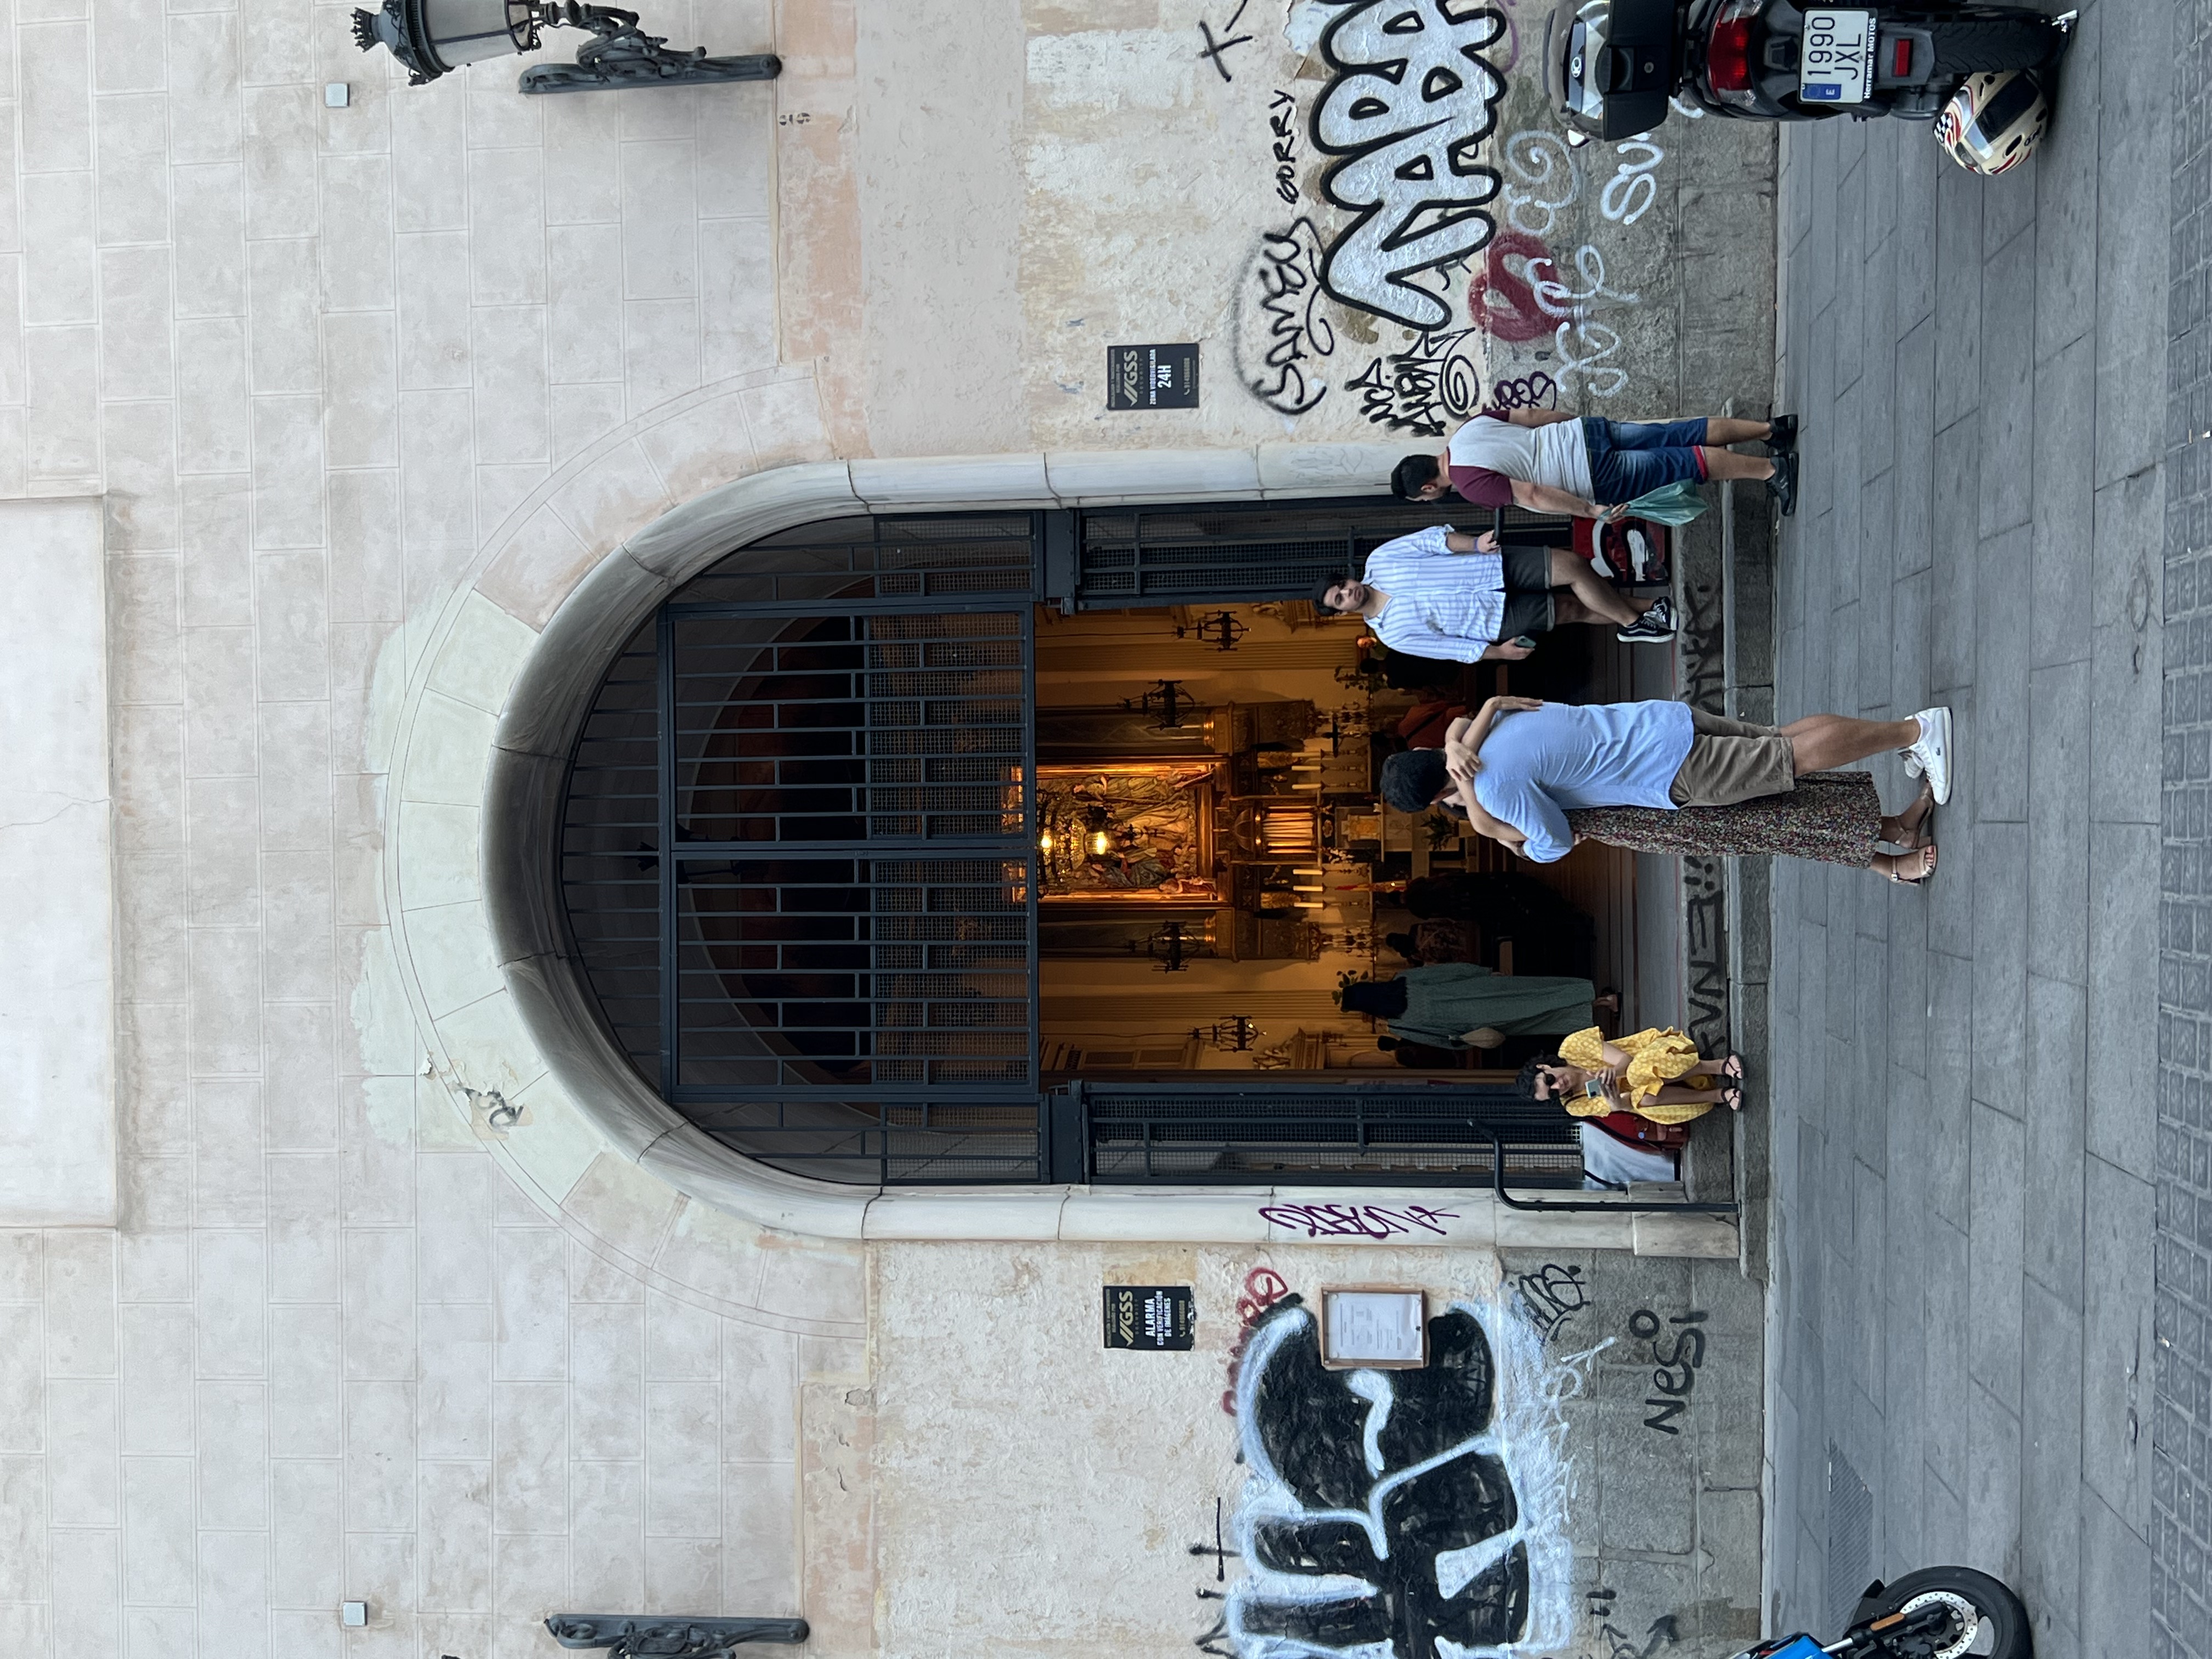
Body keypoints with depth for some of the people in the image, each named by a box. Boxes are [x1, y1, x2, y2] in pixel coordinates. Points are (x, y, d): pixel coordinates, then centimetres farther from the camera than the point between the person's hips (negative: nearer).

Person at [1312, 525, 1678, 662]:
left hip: (1496, 567, 3)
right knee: (1570, 610, -14)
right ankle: (1631, 620, 11)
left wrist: (1476, 544, -17)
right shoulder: (1393, 632, -7)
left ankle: (1633, 611, 9)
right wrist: (1498, 653, -10)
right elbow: (1451, 647, -4)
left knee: (1572, 565, -12)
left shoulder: (1378, 561, -2)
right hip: (1497, 616, -3)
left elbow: (1434, 537, -2)